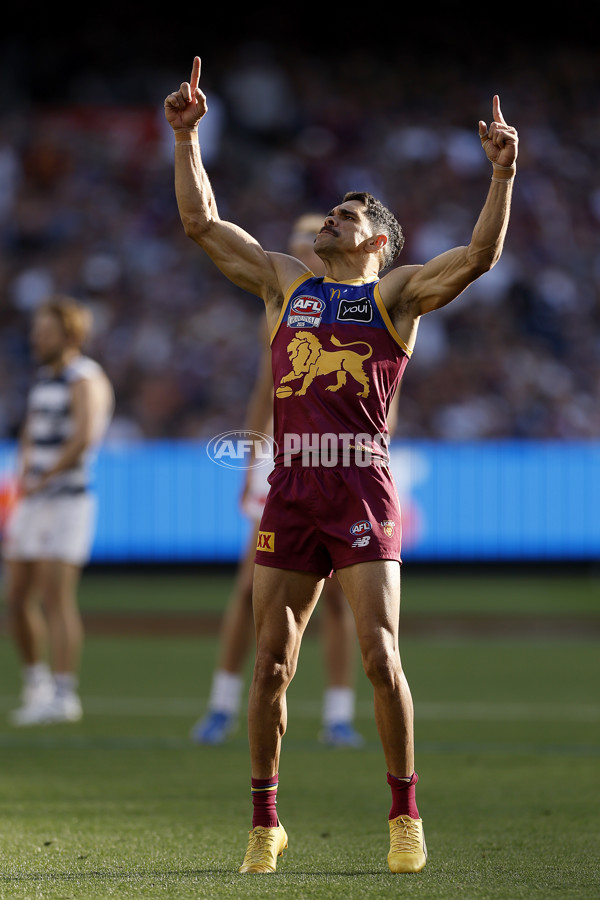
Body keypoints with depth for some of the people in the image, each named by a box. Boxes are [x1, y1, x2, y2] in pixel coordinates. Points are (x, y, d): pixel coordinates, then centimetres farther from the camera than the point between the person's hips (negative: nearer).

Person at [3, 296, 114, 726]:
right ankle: (36, 683, 21)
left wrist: (41, 479, -15)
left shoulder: (85, 381, -10)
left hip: (68, 500, -8)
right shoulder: (43, 380, 18)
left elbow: (83, 438, -24)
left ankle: (63, 695, -11)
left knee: (56, 597, -12)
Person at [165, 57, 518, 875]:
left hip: (364, 491, -3)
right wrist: (186, 139, 14)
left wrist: (502, 175, -14)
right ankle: (265, 823, 12)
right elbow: (201, 223, 20)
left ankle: (405, 815, 3)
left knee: (380, 659, -9)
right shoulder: (283, 281, 20)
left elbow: (481, 255, -4)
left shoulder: (399, 292, 10)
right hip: (291, 491, 3)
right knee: (271, 663, 2)